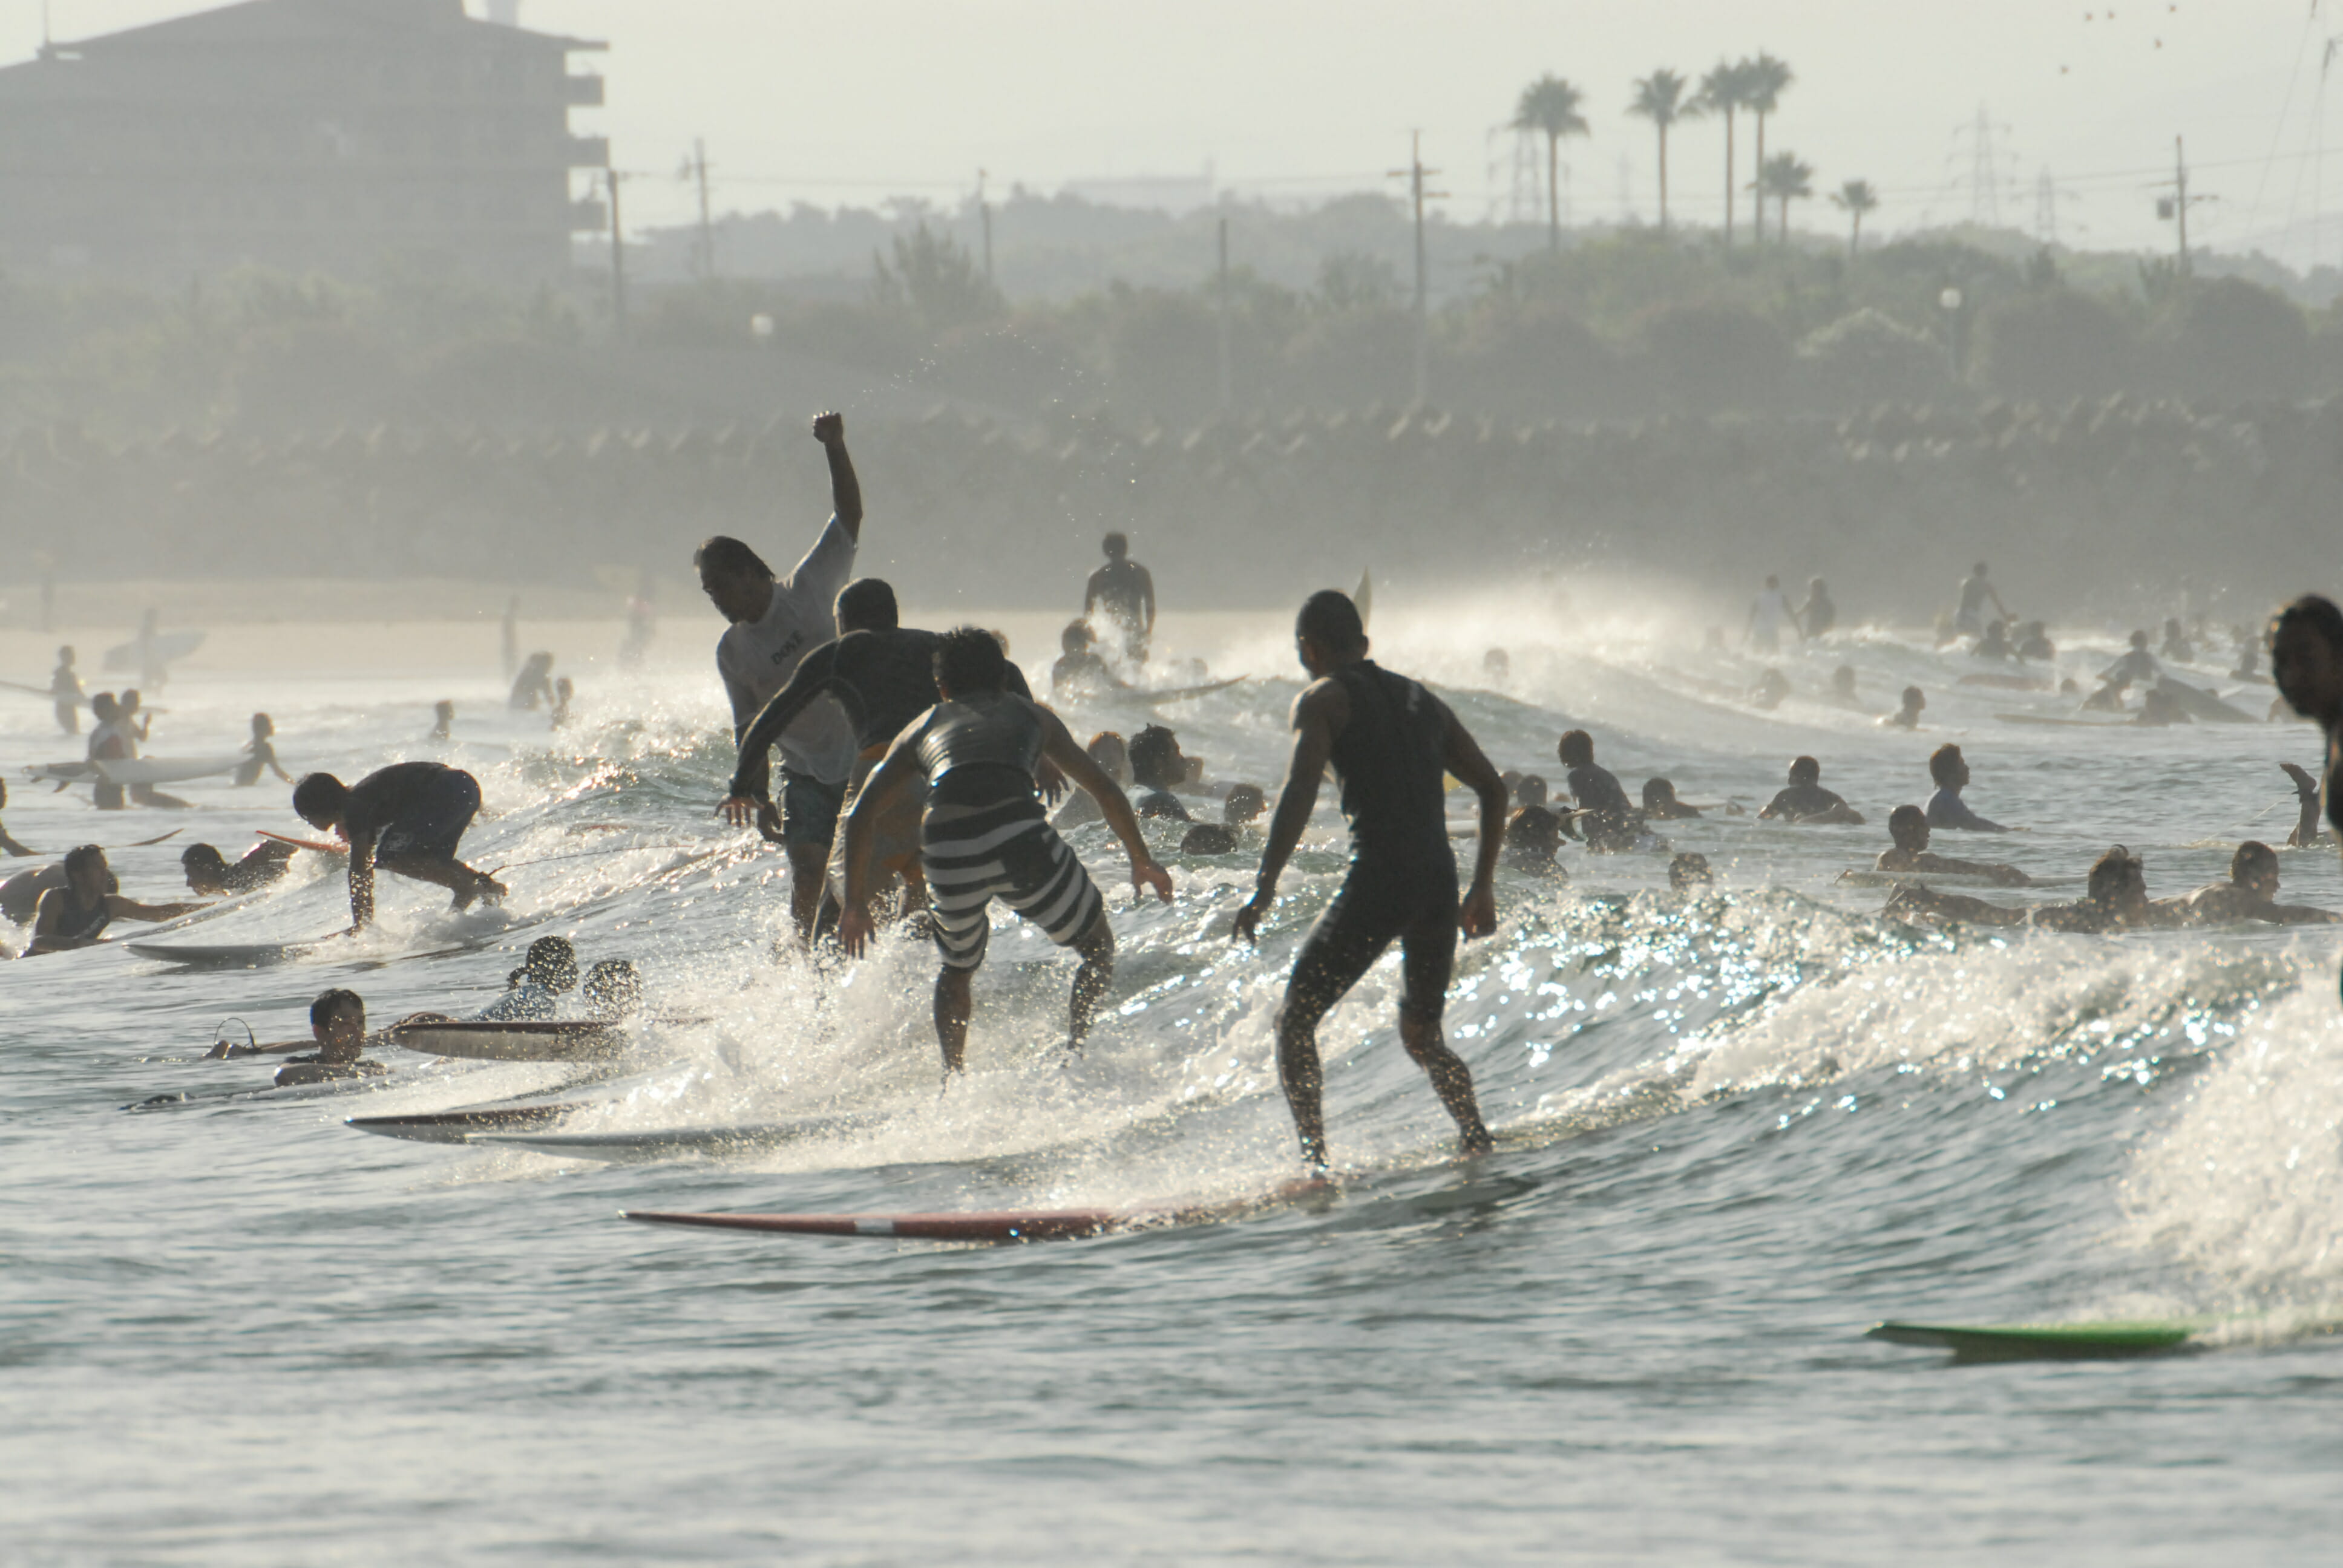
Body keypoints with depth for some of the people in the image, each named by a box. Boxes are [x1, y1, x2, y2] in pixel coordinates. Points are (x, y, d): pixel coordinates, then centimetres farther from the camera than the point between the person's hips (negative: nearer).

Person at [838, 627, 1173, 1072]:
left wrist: (856, 903, 30)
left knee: (957, 968, 30)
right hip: (1018, 832, -2)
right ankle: (1075, 1053, 0)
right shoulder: (1031, 715, 31)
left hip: (946, 849, 2)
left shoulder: (922, 728, 31)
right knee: (1098, 946, 19)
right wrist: (1141, 860, 47)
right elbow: (1105, 790, 35)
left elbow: (861, 816, 23)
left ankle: (953, 1076, 15)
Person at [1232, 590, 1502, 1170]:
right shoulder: (1420, 700, 22)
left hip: (1378, 881, -6)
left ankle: (1315, 1161, -9)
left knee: (1296, 1021, 4)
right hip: (1439, 883, 6)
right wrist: (1482, 888, 25)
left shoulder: (1323, 699, 4)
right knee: (1423, 1038, 23)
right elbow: (1493, 789, 22)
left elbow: (1300, 791, -12)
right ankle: (1479, 1143, 6)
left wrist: (1264, 888, -16)